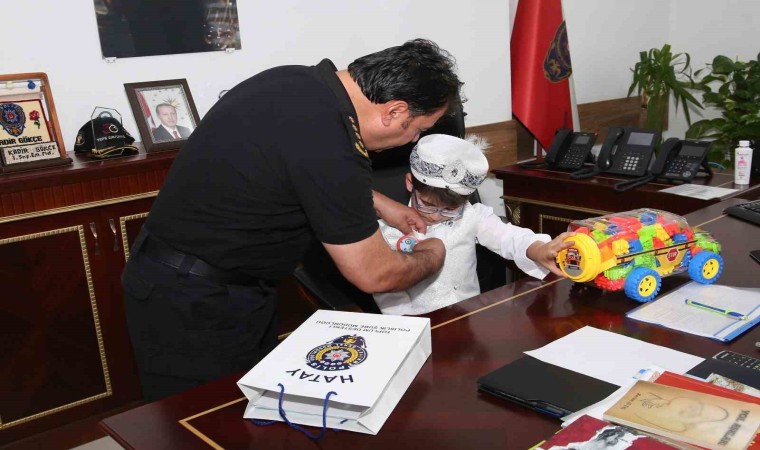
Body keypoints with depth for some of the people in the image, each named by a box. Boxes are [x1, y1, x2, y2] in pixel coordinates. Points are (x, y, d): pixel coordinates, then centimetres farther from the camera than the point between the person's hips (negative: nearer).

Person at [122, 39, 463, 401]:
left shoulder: (296, 80, -2)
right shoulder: (330, 149, -29)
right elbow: (374, 275, -18)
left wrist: (379, 204, 19)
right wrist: (433, 256, 3)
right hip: (191, 305, -9)